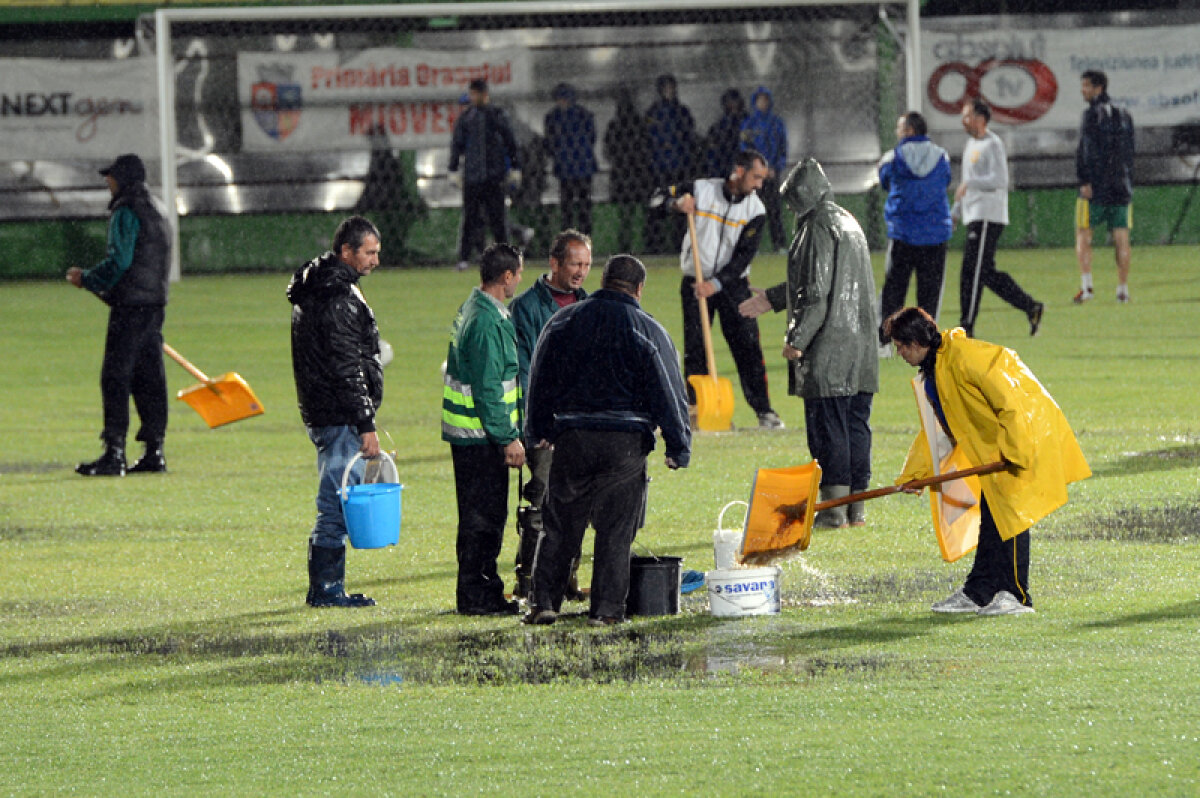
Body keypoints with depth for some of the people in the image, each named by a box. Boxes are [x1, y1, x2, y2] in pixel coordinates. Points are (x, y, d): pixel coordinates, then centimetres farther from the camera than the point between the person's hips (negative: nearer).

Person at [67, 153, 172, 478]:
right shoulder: (158, 211, 20)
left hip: (130, 305, -9)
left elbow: (119, 261, -19)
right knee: (149, 378, 11)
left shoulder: (126, 212, -11)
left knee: (115, 378, -9)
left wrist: (86, 280, -5)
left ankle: (114, 454, -14)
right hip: (155, 304, 9)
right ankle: (155, 452, 11)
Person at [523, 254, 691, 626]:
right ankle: (606, 609, 2)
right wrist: (679, 446, 4)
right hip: (626, 441, -2)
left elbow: (541, 379, 13)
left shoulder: (564, 321, 7)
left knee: (560, 525, 9)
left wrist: (538, 431, 21)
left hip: (571, 438, 2)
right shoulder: (648, 330, -1)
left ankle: (543, 602, 4)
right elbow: (668, 392, -1)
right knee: (615, 529, 4)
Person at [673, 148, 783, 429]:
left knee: (748, 347, -6)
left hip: (733, 284, 0)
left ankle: (763, 410, -1)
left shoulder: (755, 210, -5)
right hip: (696, 284, 0)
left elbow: (743, 256, -12)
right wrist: (677, 205, -29)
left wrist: (717, 284, -24)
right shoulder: (701, 190, -5)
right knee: (695, 350, -1)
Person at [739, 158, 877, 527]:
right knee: (856, 424, 11)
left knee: (827, 427, -4)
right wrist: (772, 299, 36)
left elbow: (816, 293, -18)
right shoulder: (848, 223, 16)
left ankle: (833, 505, -4)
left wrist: (796, 339, -13)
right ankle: (857, 506, 14)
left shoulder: (818, 230, -13)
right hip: (861, 347, 9)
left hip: (828, 351, -9)